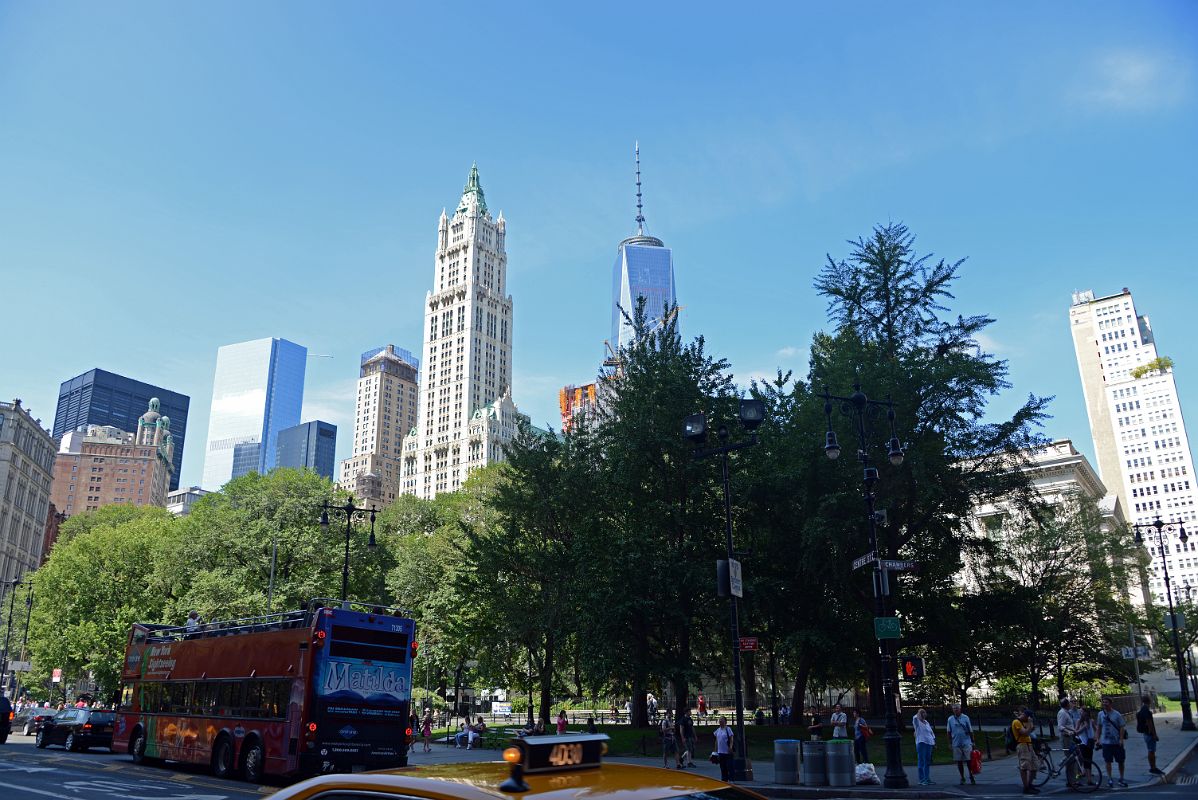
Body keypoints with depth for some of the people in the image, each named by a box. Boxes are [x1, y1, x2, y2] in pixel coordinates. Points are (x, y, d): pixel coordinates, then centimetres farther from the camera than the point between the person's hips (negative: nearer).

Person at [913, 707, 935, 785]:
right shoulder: (917, 722, -2)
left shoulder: (927, 723, 18)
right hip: (921, 743, -7)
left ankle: (927, 779, 18)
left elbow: (931, 732, 23)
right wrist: (919, 714, -7)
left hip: (929, 743, 7)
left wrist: (934, 741, 12)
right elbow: (915, 718, -25)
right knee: (921, 762, -7)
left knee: (928, 762, 11)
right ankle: (922, 780, -5)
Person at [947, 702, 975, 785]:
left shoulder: (965, 718, 1)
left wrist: (973, 742, 4)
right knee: (959, 761, 5)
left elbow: (970, 731, 5)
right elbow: (949, 732, 9)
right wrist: (949, 743, 4)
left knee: (969, 760, -4)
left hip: (966, 743, -1)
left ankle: (971, 776, 13)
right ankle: (962, 778, 15)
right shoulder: (950, 719, 4)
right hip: (956, 744, 1)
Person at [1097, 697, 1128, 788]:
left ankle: (1121, 779, 21)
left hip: (1117, 742, -2)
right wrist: (1098, 738, 7)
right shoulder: (1100, 714, 2)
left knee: (1121, 761, 7)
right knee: (1108, 761, 3)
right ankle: (1110, 779, 11)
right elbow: (1099, 727, 11)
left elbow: (1122, 727, -6)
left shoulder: (1117, 714, -6)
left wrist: (1121, 739, -14)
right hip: (1106, 742, 2)